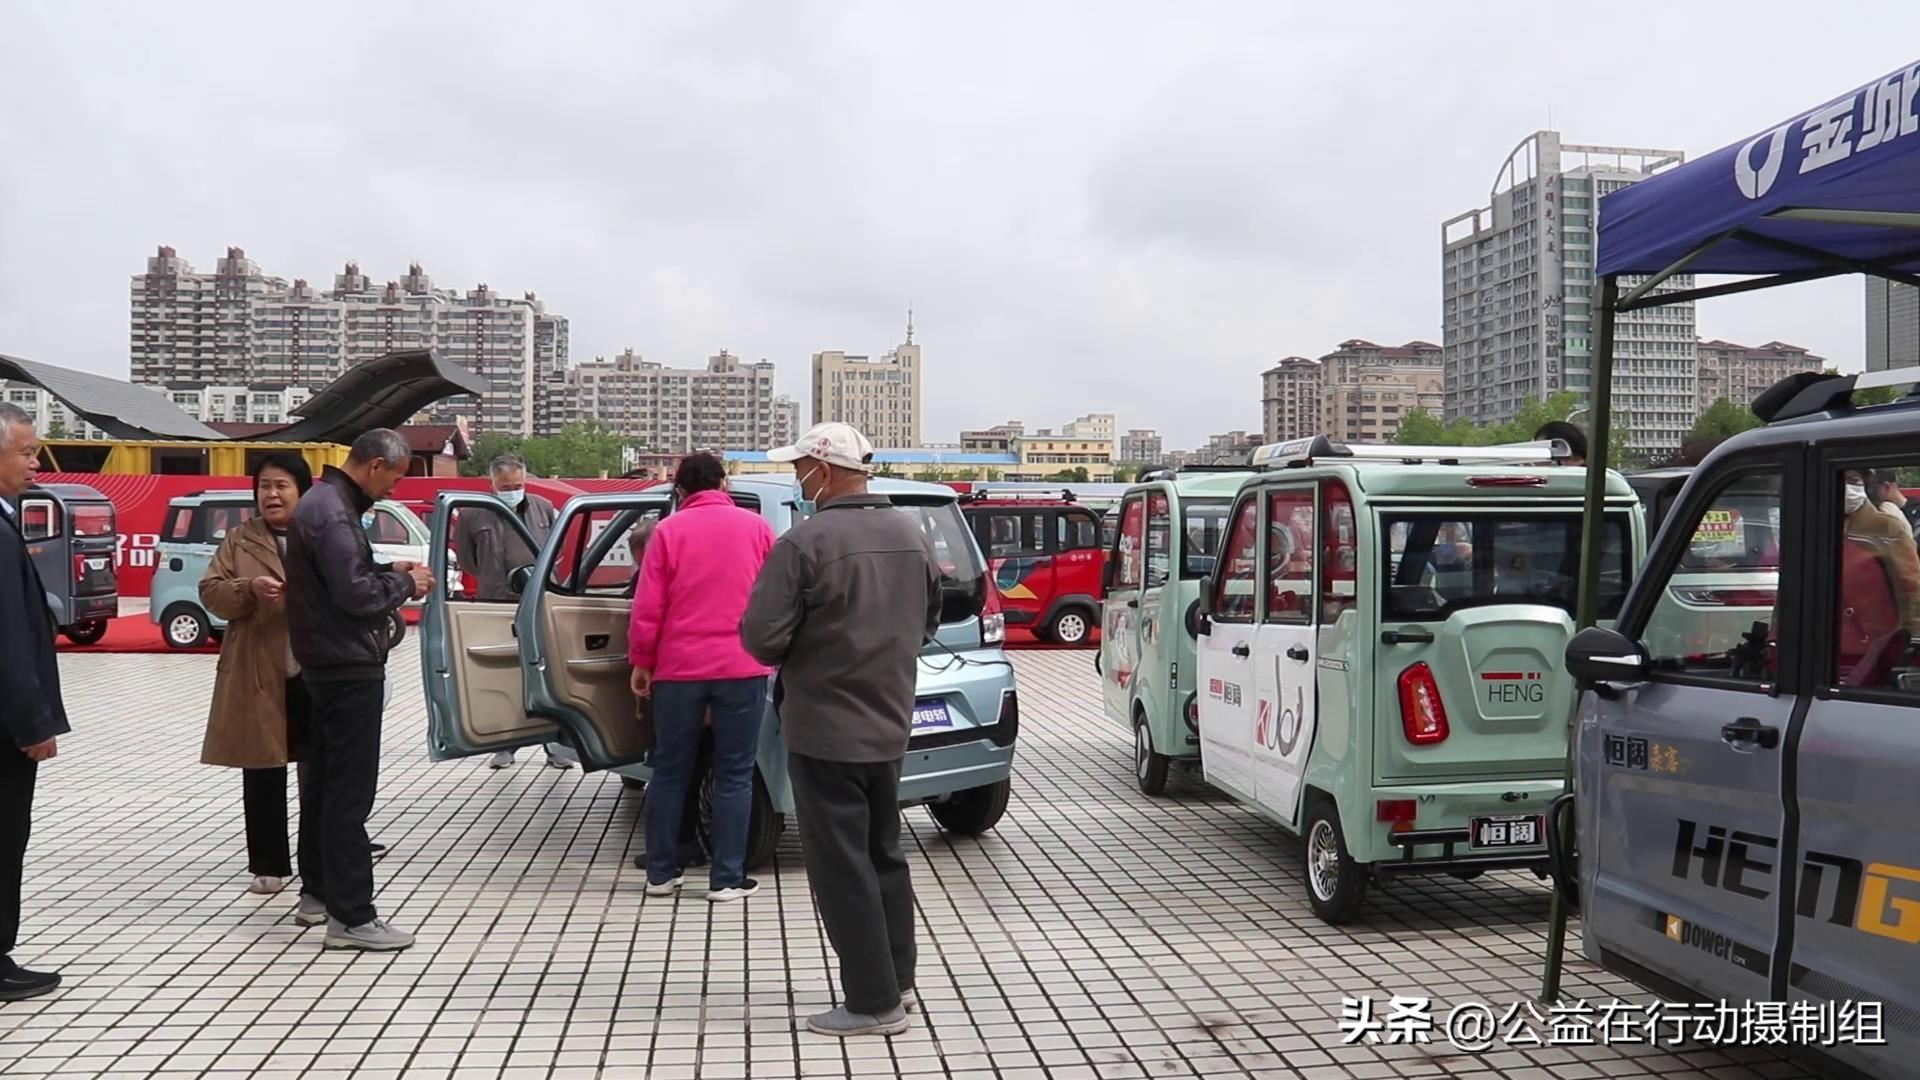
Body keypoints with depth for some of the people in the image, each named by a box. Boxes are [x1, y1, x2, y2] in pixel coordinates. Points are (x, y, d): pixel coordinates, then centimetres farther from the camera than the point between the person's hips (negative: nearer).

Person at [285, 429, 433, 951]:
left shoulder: (325, 502, 14)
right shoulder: (332, 512, -18)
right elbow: (354, 593, -25)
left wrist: (390, 571, 8)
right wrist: (405, 584, -10)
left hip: (330, 666, 11)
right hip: (349, 667, -11)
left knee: (328, 785, 18)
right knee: (350, 793, -7)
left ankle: (328, 888, 30)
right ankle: (351, 917, -4)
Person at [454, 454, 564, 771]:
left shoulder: (544, 509, 4)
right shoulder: (474, 515, -1)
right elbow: (466, 559, 10)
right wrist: (493, 581, 10)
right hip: (497, 606, -1)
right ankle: (505, 746, 17)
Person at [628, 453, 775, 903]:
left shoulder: (668, 530, 1)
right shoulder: (756, 527, 3)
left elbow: (647, 608, -2)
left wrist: (641, 662, 10)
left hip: (679, 667, 1)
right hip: (742, 667, 0)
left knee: (670, 772, 12)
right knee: (734, 775, 5)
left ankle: (661, 873, 19)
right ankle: (727, 879, 6)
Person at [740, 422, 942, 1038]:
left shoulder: (806, 542, -18)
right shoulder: (909, 535, 5)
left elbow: (761, 637, -19)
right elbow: (928, 621, 16)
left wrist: (798, 655, 1)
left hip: (825, 728, -7)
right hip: (889, 724, 8)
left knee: (842, 868, 2)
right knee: (885, 855, 20)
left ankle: (873, 1002, 7)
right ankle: (896, 982, 28)